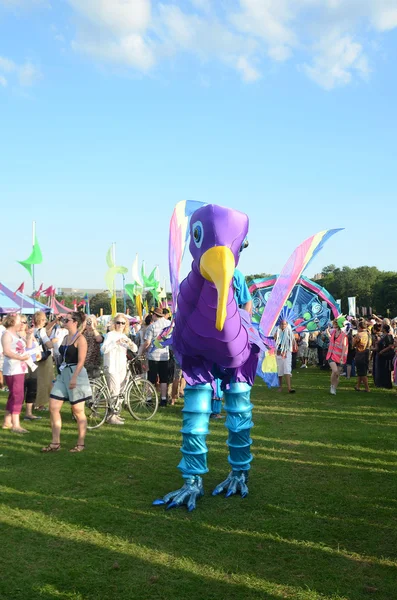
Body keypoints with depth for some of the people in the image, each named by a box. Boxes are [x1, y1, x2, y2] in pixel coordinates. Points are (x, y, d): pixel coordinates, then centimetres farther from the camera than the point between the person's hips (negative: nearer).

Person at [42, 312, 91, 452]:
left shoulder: (80, 339, -10)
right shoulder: (66, 338, 14)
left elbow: (81, 361, -17)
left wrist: (74, 378, -25)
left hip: (76, 374, -8)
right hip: (63, 374, 8)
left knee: (78, 411, 1)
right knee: (53, 408, 2)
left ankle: (81, 443, 12)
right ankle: (55, 443, 9)